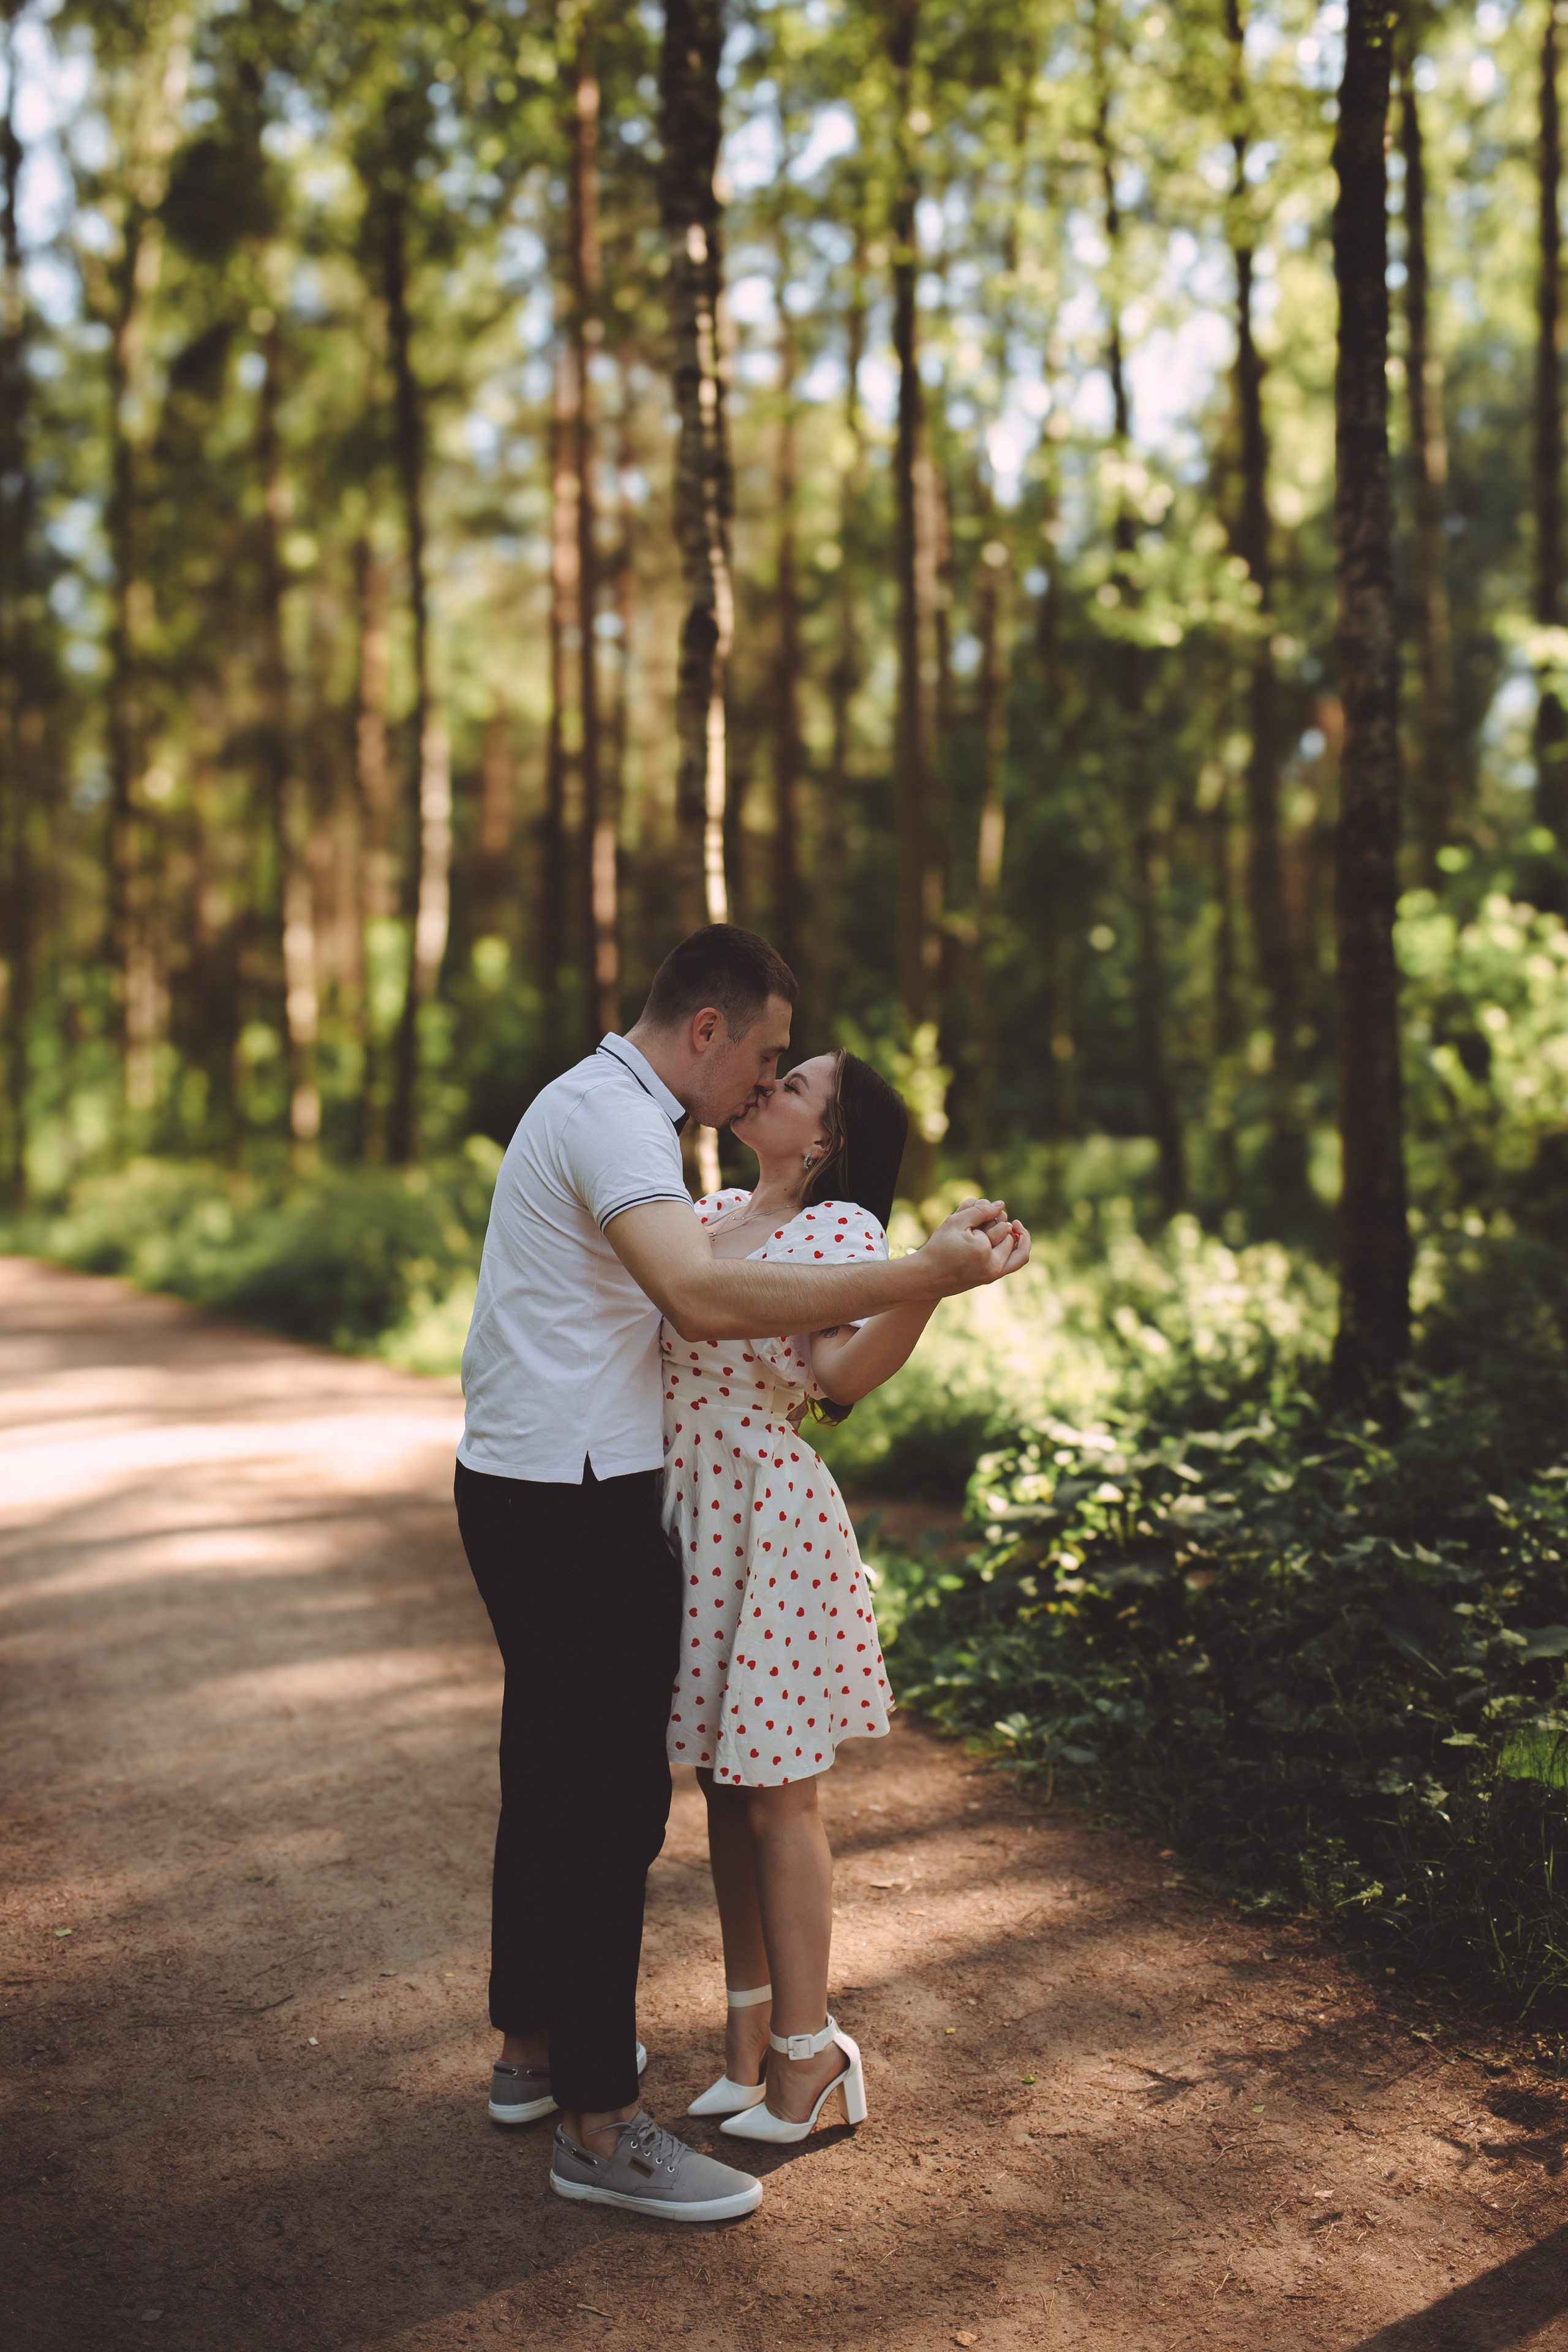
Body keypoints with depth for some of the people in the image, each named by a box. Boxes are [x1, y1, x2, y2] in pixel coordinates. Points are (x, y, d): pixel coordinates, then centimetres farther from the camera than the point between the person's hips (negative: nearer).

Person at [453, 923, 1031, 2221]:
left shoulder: (597, 1106, 16)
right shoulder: (613, 1119, -18)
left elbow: (682, 1297, 23)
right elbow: (706, 1298, -34)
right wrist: (925, 1276, -36)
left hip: (528, 1487, 11)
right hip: (574, 1498, -11)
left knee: (553, 1775, 19)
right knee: (611, 1797, -5)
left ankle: (534, 2048, 33)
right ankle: (598, 2124, 4)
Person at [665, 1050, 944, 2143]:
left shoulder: (843, 1229, -10)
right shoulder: (710, 1212, 11)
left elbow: (842, 1373, -27)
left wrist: (934, 1278, -43)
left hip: (772, 1520, -7)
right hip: (687, 1517, 7)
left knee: (777, 1798, 2)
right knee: (725, 1785, 15)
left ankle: (806, 2051, 16)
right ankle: (748, 2025, 29)